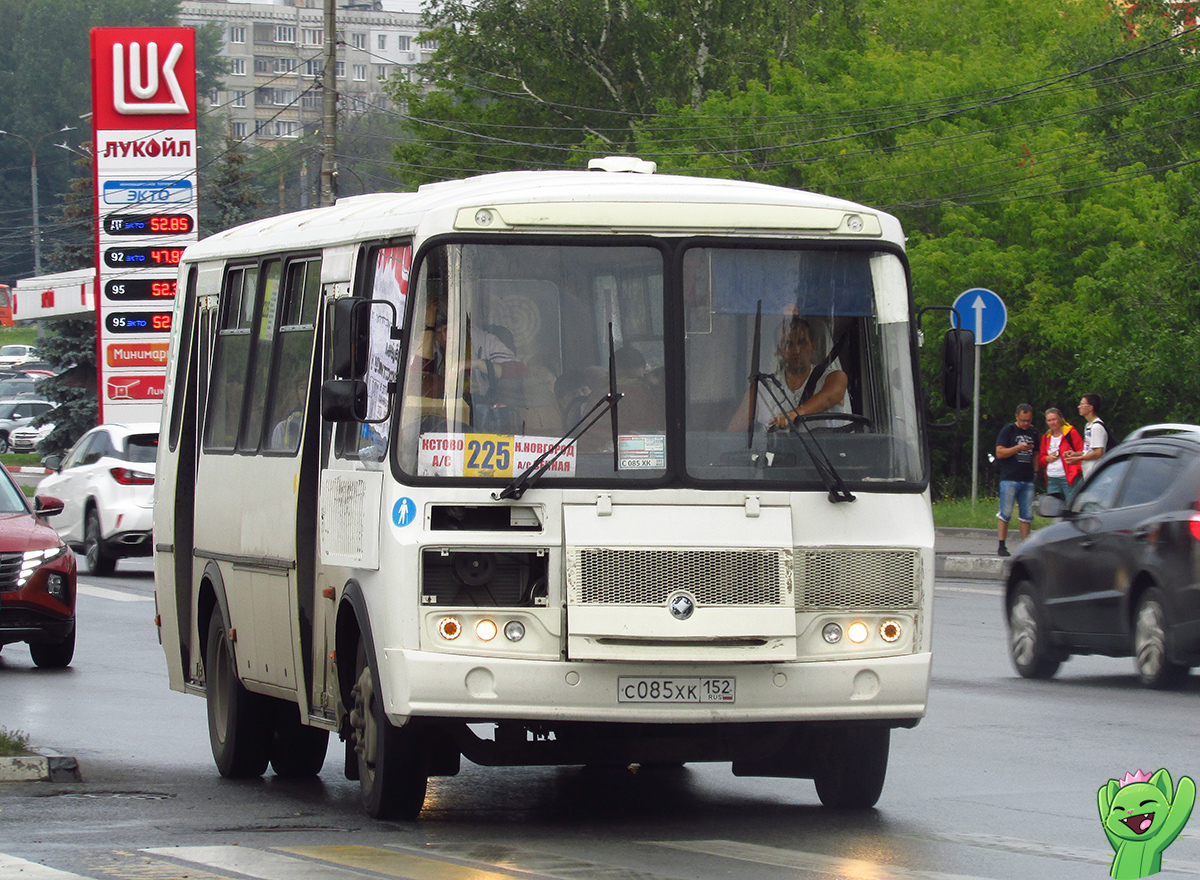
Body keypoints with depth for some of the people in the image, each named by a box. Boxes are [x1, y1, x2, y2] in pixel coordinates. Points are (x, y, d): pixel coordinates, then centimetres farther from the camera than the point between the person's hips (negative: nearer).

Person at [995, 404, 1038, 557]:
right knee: (1005, 514, -6)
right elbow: (999, 453, -6)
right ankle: (1001, 546, -4)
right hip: (1010, 479, -5)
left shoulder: (1033, 432, 16)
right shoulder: (1008, 430, 1)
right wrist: (1018, 448, -16)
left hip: (1027, 480, 5)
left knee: (1026, 516, 3)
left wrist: (1035, 470, 10)